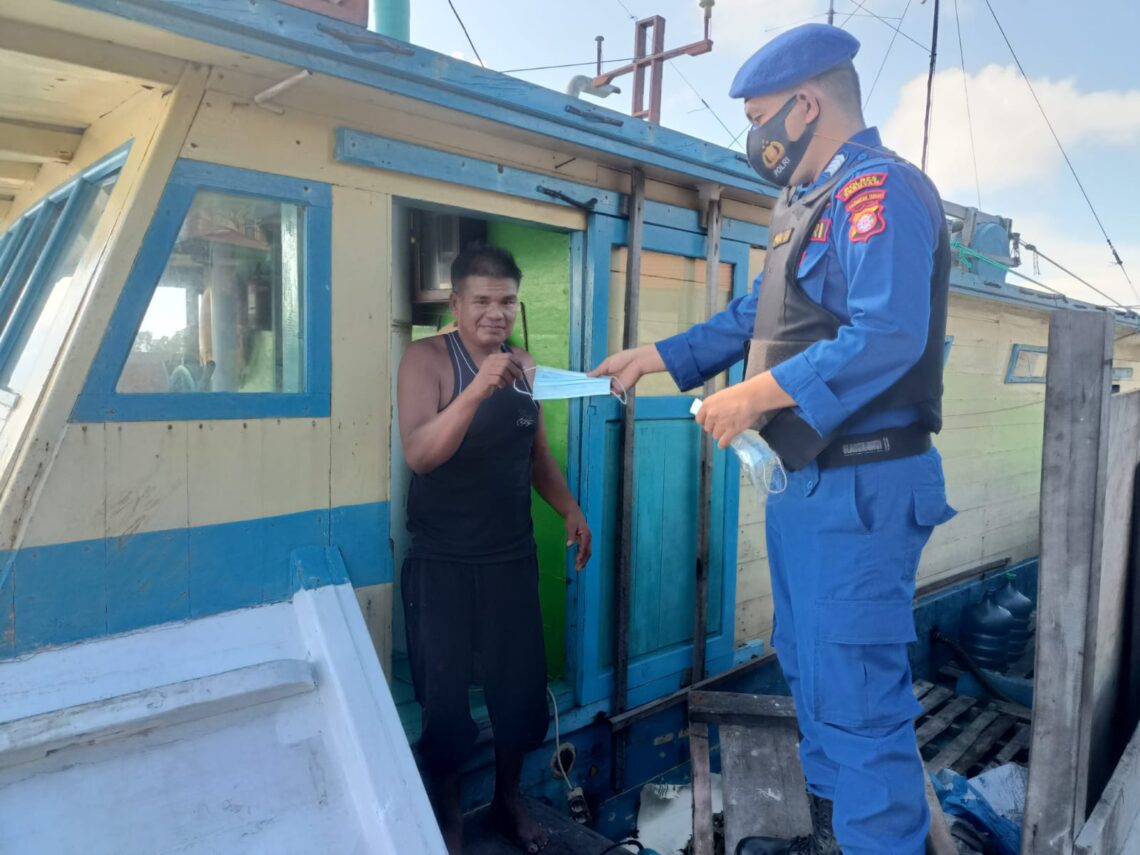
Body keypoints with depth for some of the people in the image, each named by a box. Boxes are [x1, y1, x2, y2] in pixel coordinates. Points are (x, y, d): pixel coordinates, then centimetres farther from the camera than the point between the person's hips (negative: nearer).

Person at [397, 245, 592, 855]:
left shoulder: (524, 365, 6)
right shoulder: (426, 358, -11)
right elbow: (418, 454, -25)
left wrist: (570, 510, 3)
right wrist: (478, 389, -37)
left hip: (512, 557, 5)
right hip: (441, 563, -4)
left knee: (520, 683, 12)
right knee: (445, 691, 9)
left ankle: (508, 799, 38)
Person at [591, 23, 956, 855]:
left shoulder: (878, 191, -13)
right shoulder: (814, 202, 18)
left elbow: (888, 337, -27)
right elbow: (758, 317, 23)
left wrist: (755, 396, -23)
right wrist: (660, 355, 18)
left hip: (860, 487, -10)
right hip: (804, 481, 11)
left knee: (855, 689, -3)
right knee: (811, 669, 19)